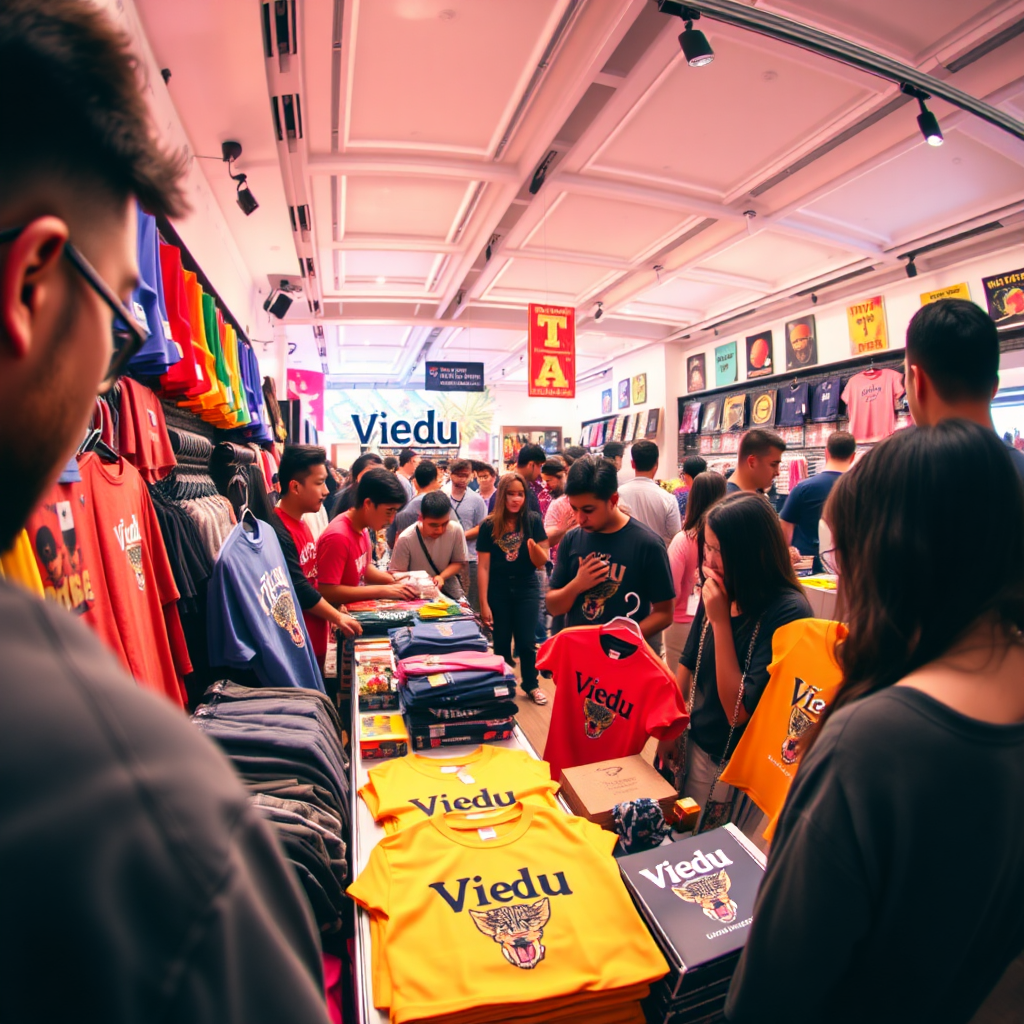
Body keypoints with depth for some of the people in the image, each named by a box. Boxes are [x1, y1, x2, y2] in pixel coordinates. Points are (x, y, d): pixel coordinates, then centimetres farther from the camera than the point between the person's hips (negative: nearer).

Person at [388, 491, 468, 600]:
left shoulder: (456, 530, -17)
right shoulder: (405, 539, -21)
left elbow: (459, 562, -3)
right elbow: (398, 573, -12)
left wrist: (442, 577, -20)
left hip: (449, 594, 3)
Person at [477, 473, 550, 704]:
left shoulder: (533, 521, -7)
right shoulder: (489, 526, -8)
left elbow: (541, 563, -6)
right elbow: (483, 566, -6)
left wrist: (533, 546, -28)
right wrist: (483, 603, -7)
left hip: (526, 589, 0)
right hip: (497, 591, 0)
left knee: (526, 642, 5)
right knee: (501, 642, 11)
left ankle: (531, 685, 29)